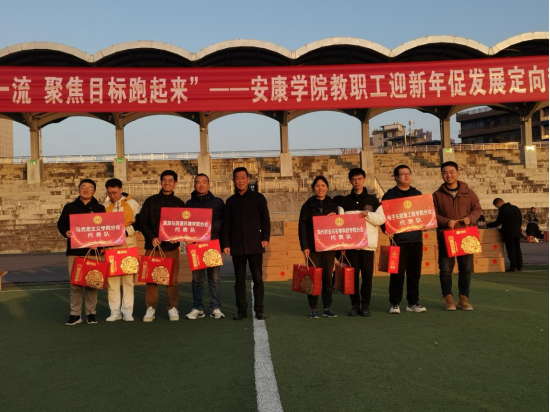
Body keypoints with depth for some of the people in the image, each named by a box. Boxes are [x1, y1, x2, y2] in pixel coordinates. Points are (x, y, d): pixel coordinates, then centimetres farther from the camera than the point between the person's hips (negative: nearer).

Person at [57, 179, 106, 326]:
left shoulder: (99, 208, 9)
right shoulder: (70, 207, 10)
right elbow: (61, 224, 11)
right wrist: (65, 232, -12)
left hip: (93, 251, 0)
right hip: (74, 251, 1)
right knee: (75, 283, 1)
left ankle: (91, 313, 12)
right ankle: (75, 314, 9)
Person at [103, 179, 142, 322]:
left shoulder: (132, 204, 2)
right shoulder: (105, 206, 7)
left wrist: (127, 231, -10)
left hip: (128, 244, -2)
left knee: (128, 278, 1)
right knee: (112, 279, 1)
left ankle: (128, 311, 8)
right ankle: (115, 311, 9)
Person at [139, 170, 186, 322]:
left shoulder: (179, 203, 9)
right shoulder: (151, 201, 7)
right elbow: (142, 222, 4)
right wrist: (151, 237, -9)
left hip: (172, 246, 0)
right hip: (153, 245, 0)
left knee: (173, 279, 1)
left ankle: (173, 308, 10)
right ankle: (151, 308, 7)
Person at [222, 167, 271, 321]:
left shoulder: (258, 198, 4)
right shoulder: (231, 201, 11)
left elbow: (266, 220, 3)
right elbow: (226, 225, 11)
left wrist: (266, 238, -7)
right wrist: (226, 244, 3)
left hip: (255, 245, -2)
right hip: (237, 246, 2)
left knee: (258, 278, -1)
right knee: (239, 279, 5)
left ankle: (259, 310, 6)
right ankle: (241, 310, 12)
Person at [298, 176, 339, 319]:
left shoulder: (333, 205, 10)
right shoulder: (308, 205, 3)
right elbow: (302, 227, 0)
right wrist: (304, 247, -8)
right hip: (313, 247, -2)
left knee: (328, 277, 4)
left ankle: (327, 308, 11)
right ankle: (313, 308, 7)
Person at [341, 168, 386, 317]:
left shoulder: (372, 200, 8)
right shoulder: (345, 201, 9)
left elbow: (381, 219, 3)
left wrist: (368, 214, -14)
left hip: (368, 243, 0)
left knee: (367, 275, 0)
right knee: (353, 274, 1)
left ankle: (365, 305, 9)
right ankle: (355, 304, 10)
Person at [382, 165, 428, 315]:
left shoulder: (417, 194, 16)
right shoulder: (390, 195, 3)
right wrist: (386, 229, -16)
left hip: (416, 238, 4)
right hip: (398, 239, -4)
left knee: (415, 272, 7)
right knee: (397, 272, -3)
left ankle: (413, 302, 16)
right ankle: (395, 303, 5)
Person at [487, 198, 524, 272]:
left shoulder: (503, 211, -16)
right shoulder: (516, 208, 10)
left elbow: (497, 223, -13)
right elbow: (521, 220, 16)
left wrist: (487, 225, -2)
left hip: (508, 234, -7)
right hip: (517, 233, 7)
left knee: (511, 251, -1)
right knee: (518, 249, 12)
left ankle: (513, 267, 0)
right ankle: (519, 266, 15)